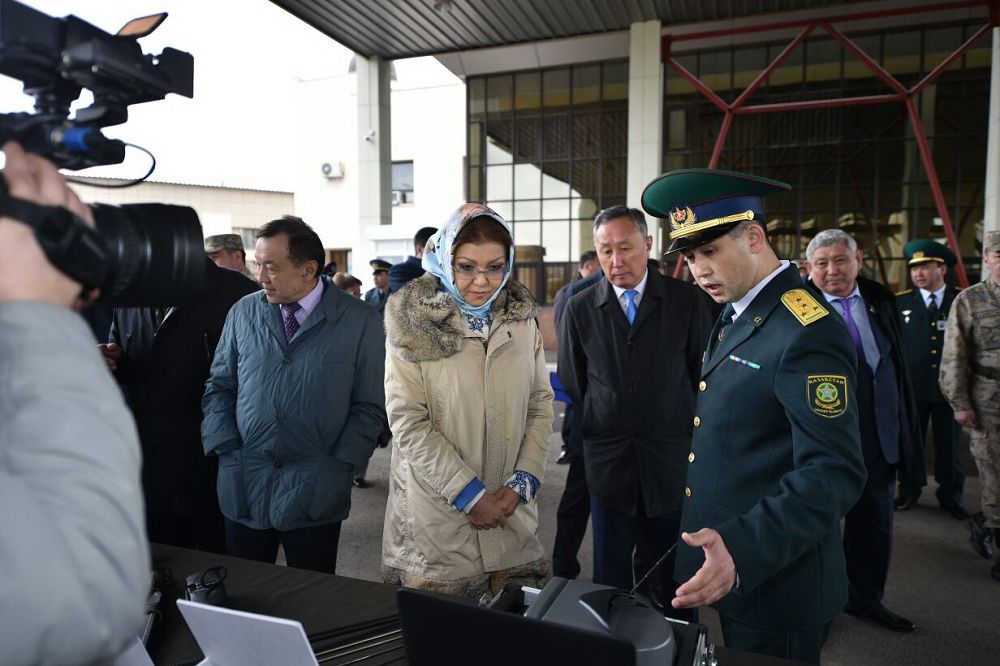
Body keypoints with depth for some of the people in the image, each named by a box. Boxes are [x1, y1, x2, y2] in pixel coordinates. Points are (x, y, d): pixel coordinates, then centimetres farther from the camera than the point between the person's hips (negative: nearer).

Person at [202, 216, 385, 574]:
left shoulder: (360, 322, -6)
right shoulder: (243, 312, 4)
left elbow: (370, 406, -3)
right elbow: (219, 387, 11)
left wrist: (337, 466, -10)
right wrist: (226, 450, -1)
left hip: (315, 498, -2)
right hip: (243, 489, 3)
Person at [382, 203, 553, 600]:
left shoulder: (522, 318, 4)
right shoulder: (413, 325, -8)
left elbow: (540, 405, 6)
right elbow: (408, 423, -12)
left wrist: (522, 482, -6)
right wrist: (470, 494, -14)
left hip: (511, 512, 4)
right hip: (436, 519, -3)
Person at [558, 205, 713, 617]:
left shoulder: (686, 300, -2)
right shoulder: (579, 309, 0)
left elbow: (704, 373, 4)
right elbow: (572, 385, 7)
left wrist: (695, 433, 4)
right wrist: (593, 430, 5)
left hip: (673, 458, 0)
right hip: (608, 459, 1)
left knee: (677, 571, 13)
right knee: (610, 573, 13)